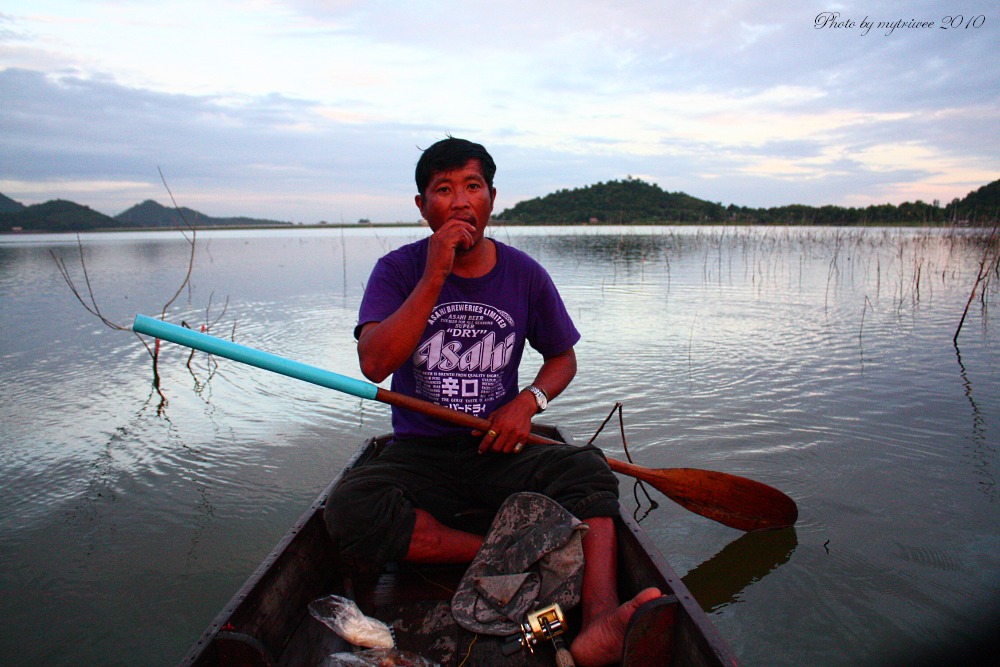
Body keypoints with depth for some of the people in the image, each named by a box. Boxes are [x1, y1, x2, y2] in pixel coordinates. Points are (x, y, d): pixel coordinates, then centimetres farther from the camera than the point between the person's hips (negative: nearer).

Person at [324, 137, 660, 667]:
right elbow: (374, 365, -19)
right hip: (419, 452, 0)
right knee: (349, 509, -29)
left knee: (588, 468, -27)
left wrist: (529, 400, -7)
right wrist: (434, 277, -24)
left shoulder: (524, 274, 3)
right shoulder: (398, 270, -3)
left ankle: (600, 622, -42)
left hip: (500, 450, 1)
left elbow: (563, 358, 15)